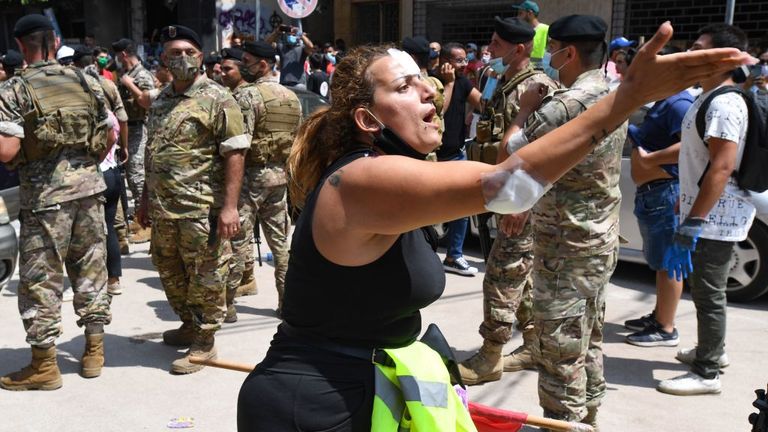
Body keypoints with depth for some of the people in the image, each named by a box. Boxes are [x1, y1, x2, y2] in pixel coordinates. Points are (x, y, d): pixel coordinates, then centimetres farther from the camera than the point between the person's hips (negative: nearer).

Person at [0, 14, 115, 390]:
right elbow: (109, 138, 9)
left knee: (40, 278, 5)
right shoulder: (86, 82, 5)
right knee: (91, 268, 14)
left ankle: (44, 365, 13)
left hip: (44, 194, -4)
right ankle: (94, 351, 23)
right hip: (88, 188, 5)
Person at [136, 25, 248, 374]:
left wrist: (229, 206, -20)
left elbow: (234, 154, -14)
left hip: (202, 209, -7)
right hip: (163, 209, 8)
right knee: (170, 272, 19)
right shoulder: (161, 100, 13)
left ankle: (204, 342, 15)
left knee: (205, 277, 2)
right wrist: (146, 199, 20)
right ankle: (189, 325, 37)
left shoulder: (217, 100, -9)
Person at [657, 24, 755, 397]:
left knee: (708, 293, -2)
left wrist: (693, 223, -28)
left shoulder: (724, 104, -20)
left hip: (716, 218, -10)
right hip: (707, 214, 10)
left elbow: (722, 167, -26)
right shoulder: (708, 98, 13)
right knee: (705, 289, 22)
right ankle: (711, 349, 38)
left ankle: (707, 373, 7)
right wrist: (686, 204, 26)